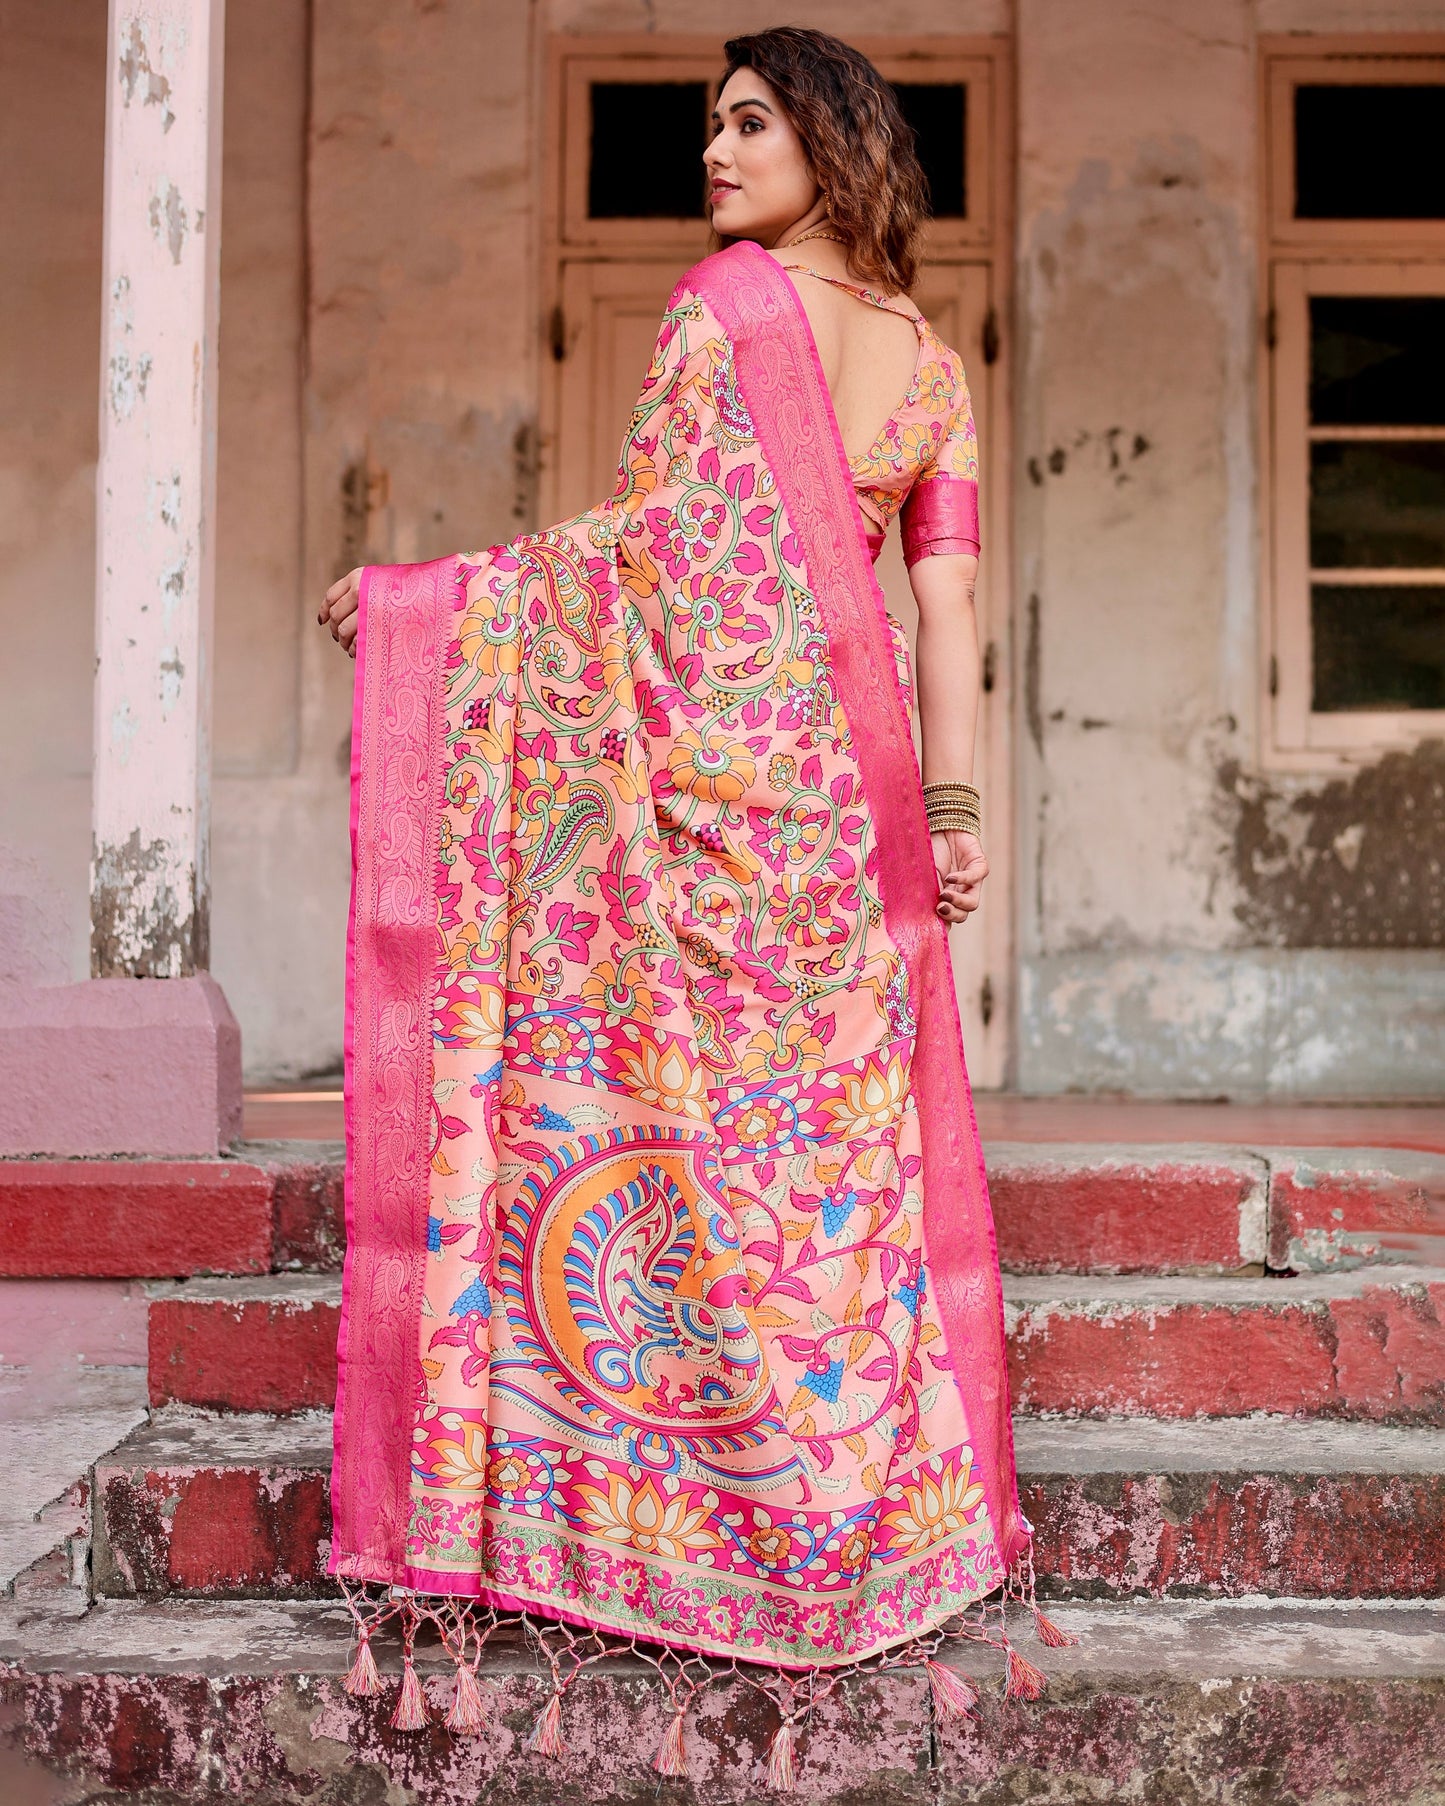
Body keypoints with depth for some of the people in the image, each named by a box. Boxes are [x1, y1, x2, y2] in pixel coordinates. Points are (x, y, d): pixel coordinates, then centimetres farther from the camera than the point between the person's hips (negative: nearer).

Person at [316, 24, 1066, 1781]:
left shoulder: (727, 299, -5)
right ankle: (886, 1515, 15)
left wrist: (415, 595, -3)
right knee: (842, 1123, 9)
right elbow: (946, 598, 6)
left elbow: (647, 534, -10)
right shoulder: (931, 356, 12)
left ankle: (675, 1506, 4)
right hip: (850, 767, 6)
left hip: (712, 755, -6)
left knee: (692, 1105, -1)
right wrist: (951, 803, 5)